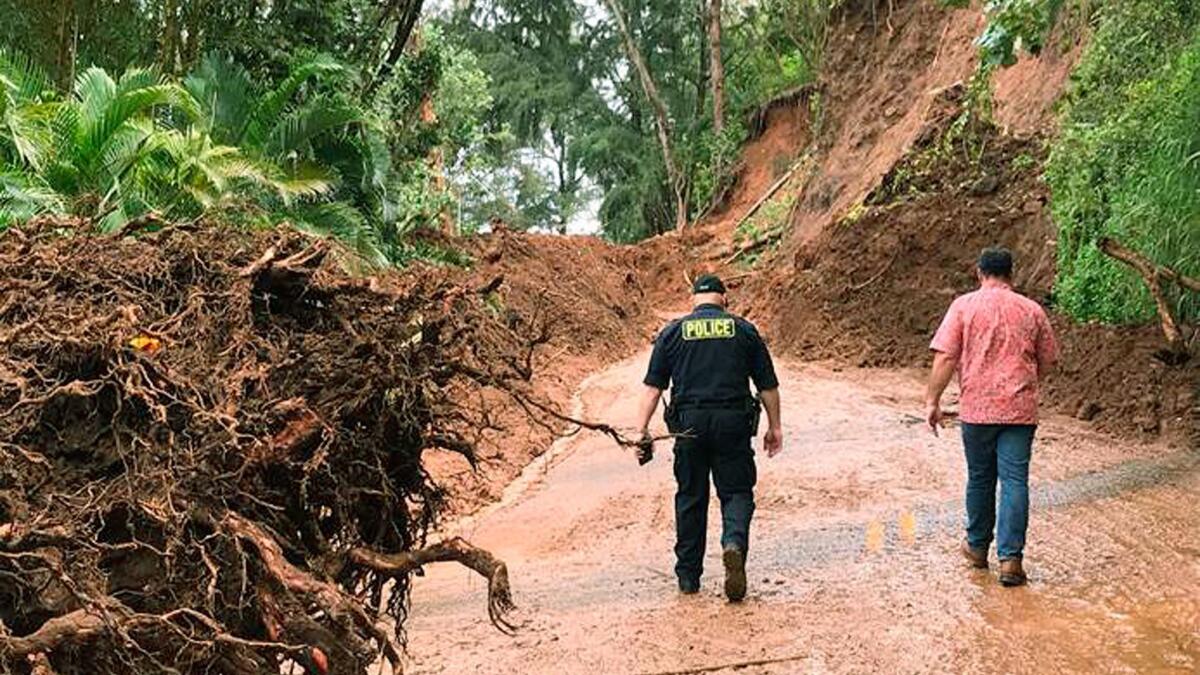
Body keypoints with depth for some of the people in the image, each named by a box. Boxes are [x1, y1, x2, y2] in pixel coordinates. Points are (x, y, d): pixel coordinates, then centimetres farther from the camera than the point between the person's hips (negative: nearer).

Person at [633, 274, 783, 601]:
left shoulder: (673, 332, 8)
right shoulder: (744, 330, 8)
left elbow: (653, 387, 2)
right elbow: (768, 385, 9)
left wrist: (642, 430, 2)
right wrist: (774, 427, 17)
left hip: (689, 424, 1)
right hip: (733, 423, -1)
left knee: (690, 498, 11)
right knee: (736, 492, 6)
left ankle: (688, 577, 15)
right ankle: (734, 544, -23)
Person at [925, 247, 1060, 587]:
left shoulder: (964, 306, -1)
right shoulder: (1032, 310, 6)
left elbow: (946, 357, -8)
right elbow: (1048, 361, 13)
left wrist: (932, 400, -3)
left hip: (977, 408, 0)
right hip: (1020, 409, 1)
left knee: (979, 478, 14)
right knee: (1015, 480, 0)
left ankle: (977, 546, 29)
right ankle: (1010, 558, -6)